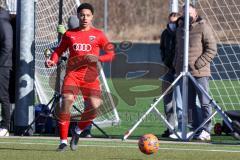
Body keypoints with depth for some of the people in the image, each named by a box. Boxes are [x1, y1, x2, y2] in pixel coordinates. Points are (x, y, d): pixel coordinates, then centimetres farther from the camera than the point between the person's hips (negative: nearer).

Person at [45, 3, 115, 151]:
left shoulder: (98, 35, 7)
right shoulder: (69, 34, 11)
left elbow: (111, 54, 5)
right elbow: (59, 51, 16)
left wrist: (98, 58, -13)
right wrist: (53, 61, -5)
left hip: (90, 76, 0)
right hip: (72, 73, 0)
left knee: (94, 107, -14)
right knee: (66, 101, -20)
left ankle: (78, 131, 16)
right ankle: (63, 141, -13)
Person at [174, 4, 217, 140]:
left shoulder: (203, 27, -4)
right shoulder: (180, 29, 17)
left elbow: (212, 49, -9)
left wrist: (199, 63, -14)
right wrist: (177, 65, 13)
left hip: (200, 72, -7)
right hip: (185, 73, 7)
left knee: (204, 102, -7)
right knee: (190, 103, 8)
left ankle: (206, 131, -9)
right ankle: (196, 129, 14)